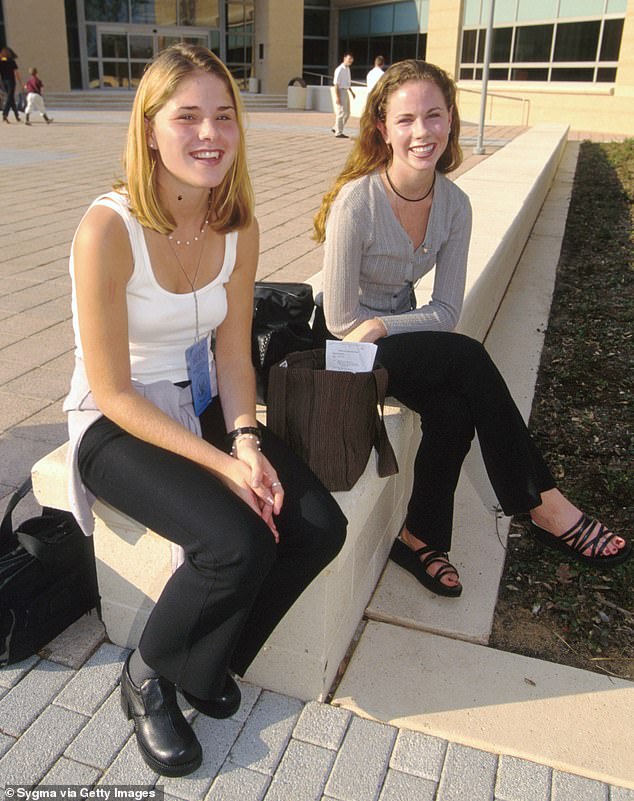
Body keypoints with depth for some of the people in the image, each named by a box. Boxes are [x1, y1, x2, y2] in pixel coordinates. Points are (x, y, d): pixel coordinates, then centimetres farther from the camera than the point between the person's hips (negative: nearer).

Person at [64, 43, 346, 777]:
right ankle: (148, 676, 6)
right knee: (237, 542, -28)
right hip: (117, 425, -6)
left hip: (202, 407, 6)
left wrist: (247, 440, -16)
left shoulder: (237, 226, -3)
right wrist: (220, 463, -24)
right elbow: (112, 392, -19)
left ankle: (205, 663, 14)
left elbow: (234, 357, 2)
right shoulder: (108, 229, -22)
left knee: (320, 527, -12)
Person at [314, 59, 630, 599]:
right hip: (347, 346, -5)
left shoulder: (454, 204, -5)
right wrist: (408, 323, -13)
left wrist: (380, 325, -18)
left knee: (454, 410, -25)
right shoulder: (356, 201, -21)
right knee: (469, 360, -26)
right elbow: (341, 320, -18)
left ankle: (421, 538, -3)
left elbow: (446, 311, -5)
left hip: (400, 333, 5)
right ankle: (543, 505, -11)